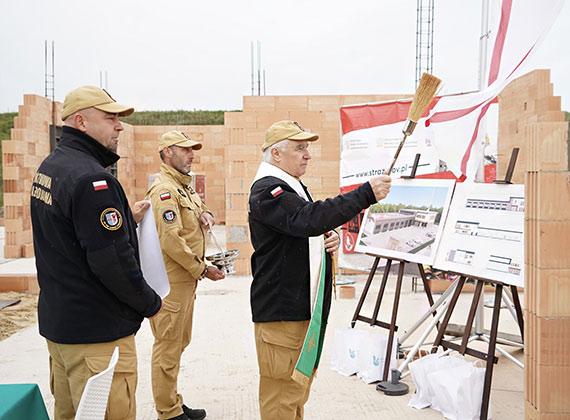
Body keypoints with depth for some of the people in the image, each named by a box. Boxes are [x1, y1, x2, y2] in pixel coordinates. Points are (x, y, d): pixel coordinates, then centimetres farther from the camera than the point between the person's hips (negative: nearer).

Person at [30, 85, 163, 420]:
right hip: (96, 330, -10)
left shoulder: (49, 167, 10)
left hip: (57, 318, 10)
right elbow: (112, 261, -24)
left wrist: (125, 216, 13)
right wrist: (151, 304, -10)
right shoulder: (91, 179, -22)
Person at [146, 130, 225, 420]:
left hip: (186, 280, 10)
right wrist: (202, 269, -17)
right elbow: (171, 240, -23)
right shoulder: (164, 189, -15)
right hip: (171, 282, -10)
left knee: (179, 343, 18)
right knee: (168, 347, -1)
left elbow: (199, 208, 30)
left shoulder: (184, 187, 16)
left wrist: (206, 214, 5)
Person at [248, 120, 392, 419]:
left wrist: (330, 239, 3)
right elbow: (309, 219, -33)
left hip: (305, 305, 10)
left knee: (300, 384, 21)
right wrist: (366, 194, -34)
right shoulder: (266, 190, -16)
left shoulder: (293, 187, 18)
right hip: (282, 308, -10)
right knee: (283, 392, -2)